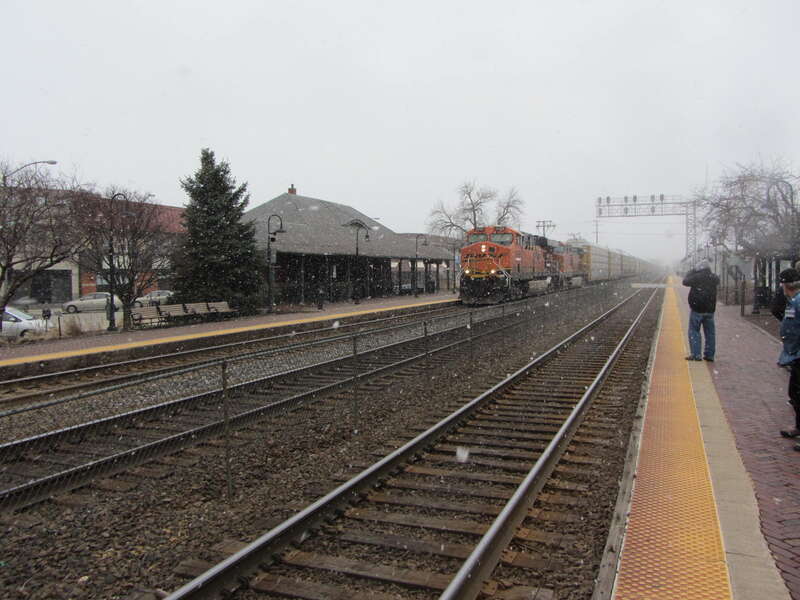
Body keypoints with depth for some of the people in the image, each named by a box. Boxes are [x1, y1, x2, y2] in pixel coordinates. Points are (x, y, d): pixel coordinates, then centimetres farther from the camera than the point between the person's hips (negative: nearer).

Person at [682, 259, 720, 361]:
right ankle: (709, 355, 13)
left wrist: (691, 272, 12)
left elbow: (685, 281, 2)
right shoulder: (714, 278, 4)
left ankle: (696, 354, -7)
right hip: (710, 310, 5)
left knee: (694, 331, 0)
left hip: (697, 309, -5)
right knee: (710, 333, 10)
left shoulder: (696, 277, -12)